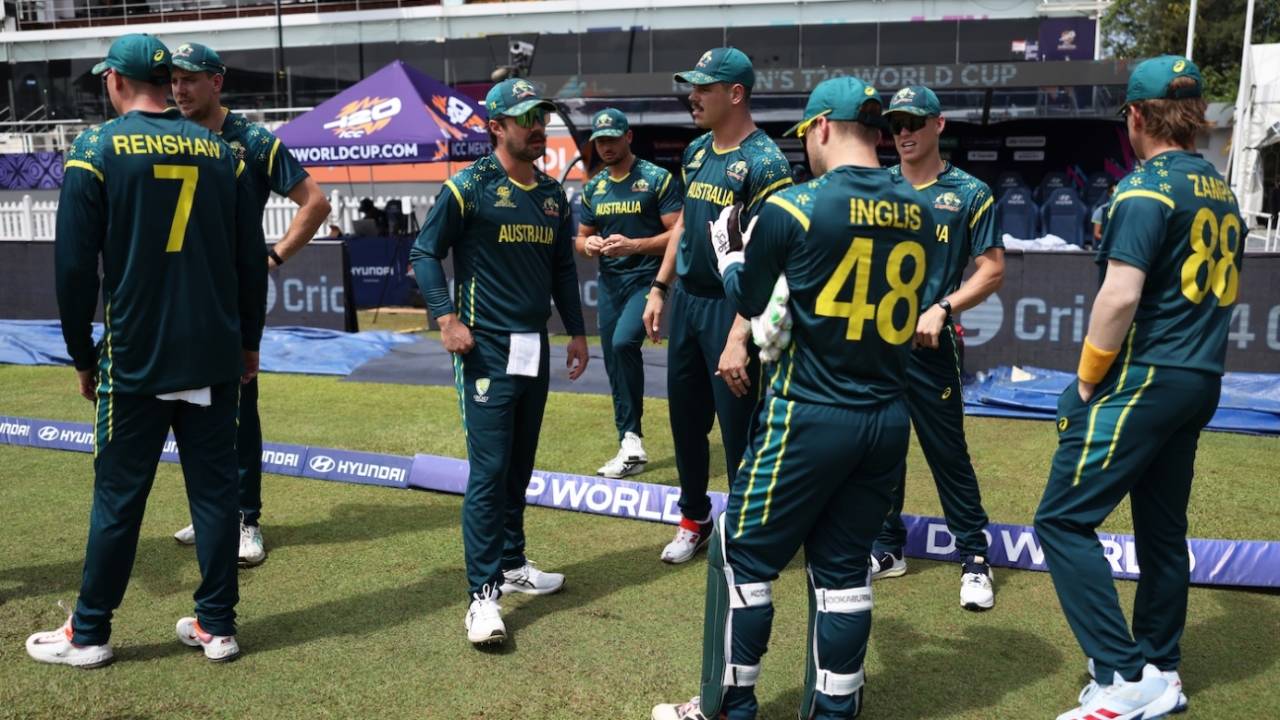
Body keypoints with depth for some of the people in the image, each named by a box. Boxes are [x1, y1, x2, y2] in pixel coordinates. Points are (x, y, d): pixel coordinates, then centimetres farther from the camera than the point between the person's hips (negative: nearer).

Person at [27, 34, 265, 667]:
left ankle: (88, 633, 20)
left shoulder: (96, 149, -4)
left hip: (135, 358, -3)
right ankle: (217, 626, 16)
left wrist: (82, 356, 5)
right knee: (214, 488, 9)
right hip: (215, 357, 3)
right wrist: (249, 341, 15)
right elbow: (251, 258, 6)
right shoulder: (218, 152, 5)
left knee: (118, 497, 7)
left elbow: (74, 265, -6)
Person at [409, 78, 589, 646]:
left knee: (520, 466, 16)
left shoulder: (552, 194, 11)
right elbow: (425, 253, -6)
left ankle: (512, 565, 31)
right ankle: (483, 594, -1)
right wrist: (446, 318, -16)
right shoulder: (470, 186, -8)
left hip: (535, 348, 7)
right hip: (487, 349, -7)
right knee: (489, 471, -8)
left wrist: (576, 331, 16)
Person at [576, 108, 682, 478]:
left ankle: (632, 439, -15)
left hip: (645, 278, -6)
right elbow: (581, 237, 20)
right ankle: (630, 450, 20)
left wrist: (633, 245, -22)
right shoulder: (593, 188, 12)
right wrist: (588, 244, -4)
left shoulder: (657, 179, -6)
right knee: (614, 364, 8)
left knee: (624, 342, -29)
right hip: (609, 281, 7)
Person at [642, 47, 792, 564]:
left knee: (738, 427, 1)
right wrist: (659, 289, 15)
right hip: (686, 301, 8)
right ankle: (694, 519, 35)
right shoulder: (696, 152, 8)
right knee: (685, 417, 17)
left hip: (730, 307, -8)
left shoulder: (764, 163, -17)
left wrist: (739, 339, -29)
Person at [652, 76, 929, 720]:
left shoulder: (793, 206, -11)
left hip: (809, 418, -5)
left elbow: (748, 300, 2)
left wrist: (726, 255, 23)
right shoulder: (916, 210, 4)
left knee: (742, 555, 9)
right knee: (843, 570, 15)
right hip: (888, 420, 6)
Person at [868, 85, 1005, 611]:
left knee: (947, 453, -1)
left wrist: (941, 309, -16)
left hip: (931, 346, -4)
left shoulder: (969, 193, 0)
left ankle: (974, 559, 12)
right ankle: (887, 549, 26)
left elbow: (992, 270, -3)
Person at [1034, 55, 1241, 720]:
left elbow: (1120, 297, -22)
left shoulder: (1147, 186, -13)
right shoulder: (1222, 193, 15)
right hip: (1202, 382, 9)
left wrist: (1086, 378, -12)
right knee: (1163, 528, 16)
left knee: (1064, 520, -7)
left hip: (1141, 382, -9)